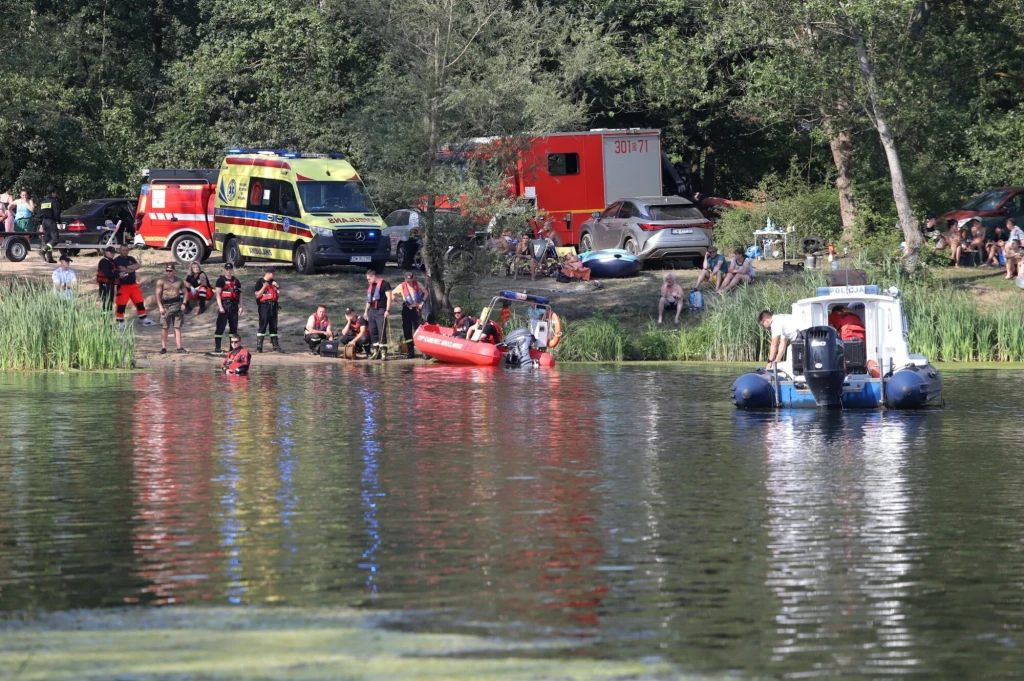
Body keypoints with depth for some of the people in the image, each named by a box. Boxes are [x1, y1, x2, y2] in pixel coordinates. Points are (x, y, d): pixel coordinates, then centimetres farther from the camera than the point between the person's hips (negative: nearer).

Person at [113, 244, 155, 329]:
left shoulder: (131, 259, 12)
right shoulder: (117, 260, -6)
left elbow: (137, 266, -5)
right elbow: (122, 269, -20)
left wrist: (127, 268, -15)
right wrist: (132, 269, -10)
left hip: (133, 285, 6)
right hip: (123, 286, -6)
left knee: (140, 303, 9)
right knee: (121, 305, -8)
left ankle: (145, 320, 18)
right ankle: (120, 324, -1)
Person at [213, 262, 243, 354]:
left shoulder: (236, 281, 16)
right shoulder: (221, 280, 0)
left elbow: (239, 294, 18)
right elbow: (217, 294, -6)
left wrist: (240, 306, 10)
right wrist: (220, 306, -15)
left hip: (234, 305, 6)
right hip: (224, 304, -6)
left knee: (234, 326, 7)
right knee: (220, 327, -9)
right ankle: (217, 348, -10)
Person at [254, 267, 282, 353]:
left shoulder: (273, 282, 15)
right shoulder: (260, 282, -2)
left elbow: (278, 295, 15)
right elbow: (257, 295, -9)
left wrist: (278, 287, -1)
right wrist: (264, 287, -19)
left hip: (273, 306, 6)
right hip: (264, 306, -6)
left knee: (274, 327, 9)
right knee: (263, 326, -9)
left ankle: (275, 346, 13)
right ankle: (259, 347, -7)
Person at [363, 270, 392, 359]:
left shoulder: (384, 284, -6)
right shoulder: (370, 285, 17)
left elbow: (389, 297, -10)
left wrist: (387, 310, -17)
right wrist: (366, 311, 22)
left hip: (381, 311, -7)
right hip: (372, 311, 8)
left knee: (382, 332, -11)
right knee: (373, 332, 6)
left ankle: (383, 352, -10)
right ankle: (376, 352, 11)